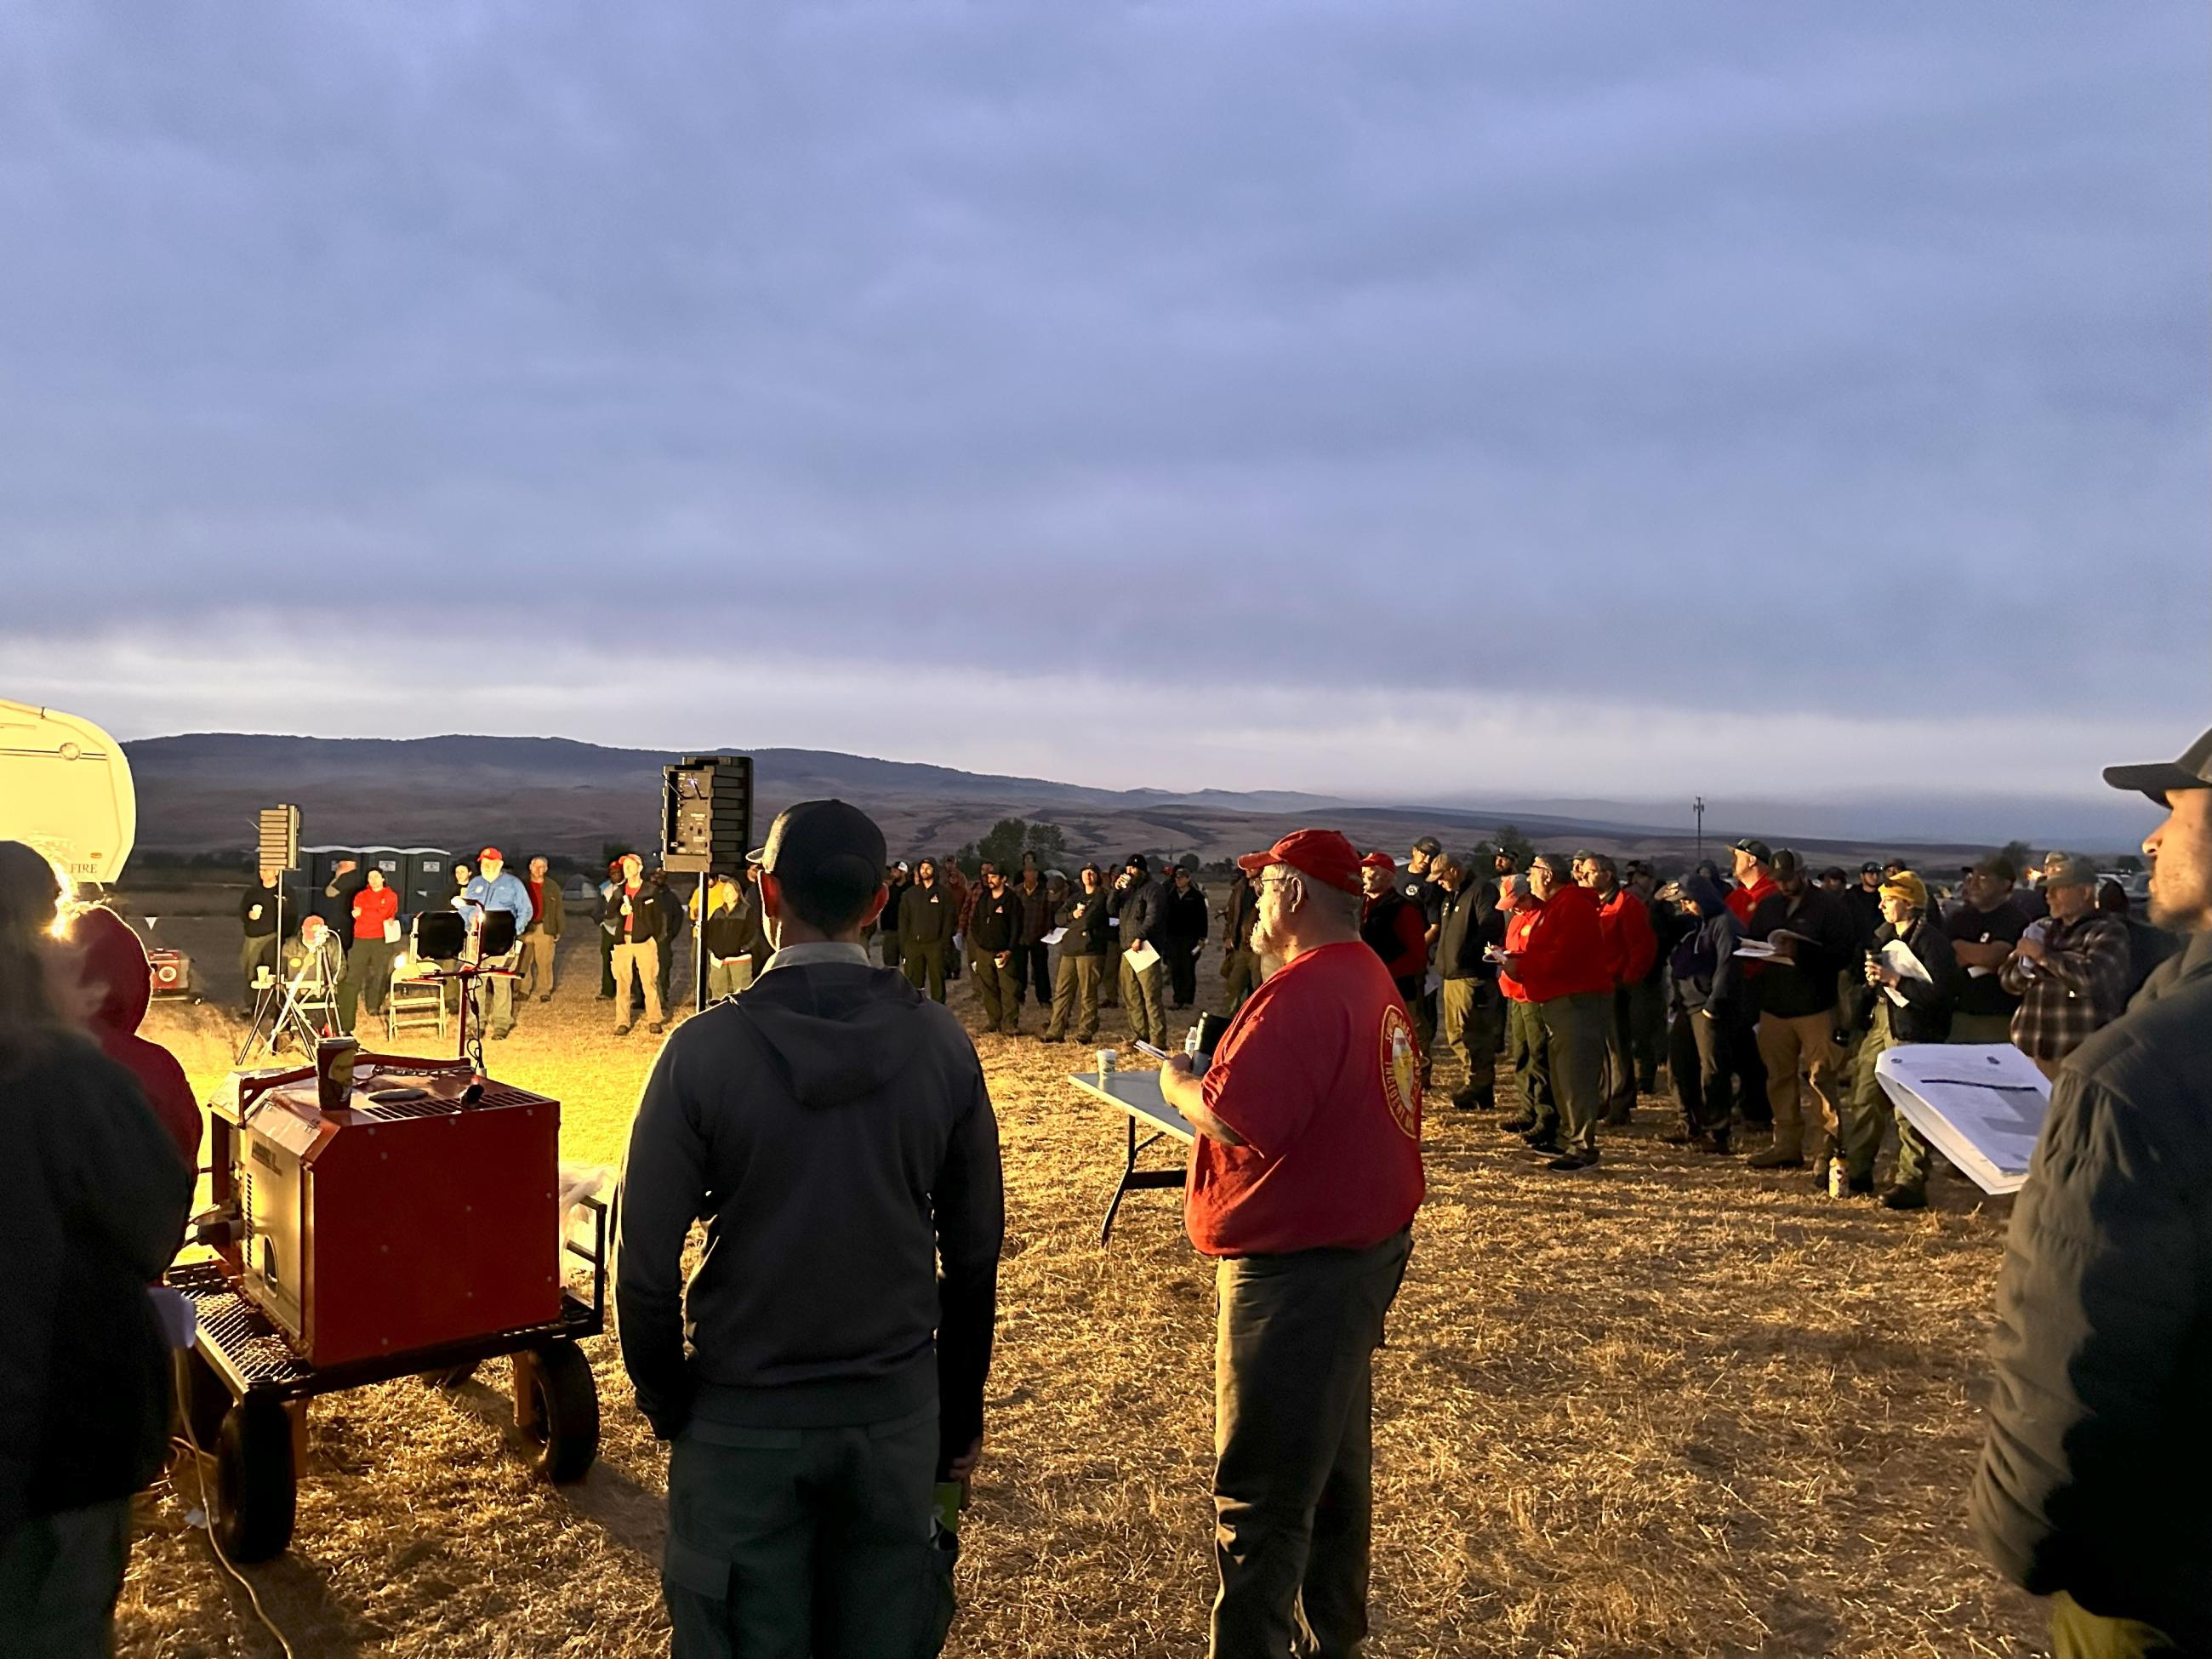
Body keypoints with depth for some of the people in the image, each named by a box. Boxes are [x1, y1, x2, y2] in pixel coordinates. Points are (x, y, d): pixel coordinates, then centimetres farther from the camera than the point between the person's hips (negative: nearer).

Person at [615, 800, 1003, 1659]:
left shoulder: (704, 1050, -15)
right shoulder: (941, 1043, -7)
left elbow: (645, 1264, -12)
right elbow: (975, 1252, -1)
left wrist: (666, 1399, 6)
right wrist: (960, 1412, 11)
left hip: (742, 1419, -2)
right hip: (897, 1411, 2)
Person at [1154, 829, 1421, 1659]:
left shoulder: (1304, 992, -23)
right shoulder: (1371, 979, 10)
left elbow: (1236, 1121, -29)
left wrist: (1180, 1083, -10)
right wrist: (1215, 1075, 8)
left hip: (1298, 1265, -11)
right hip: (1365, 1243, 11)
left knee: (1260, 1492, -1)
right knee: (1333, 1462, 24)